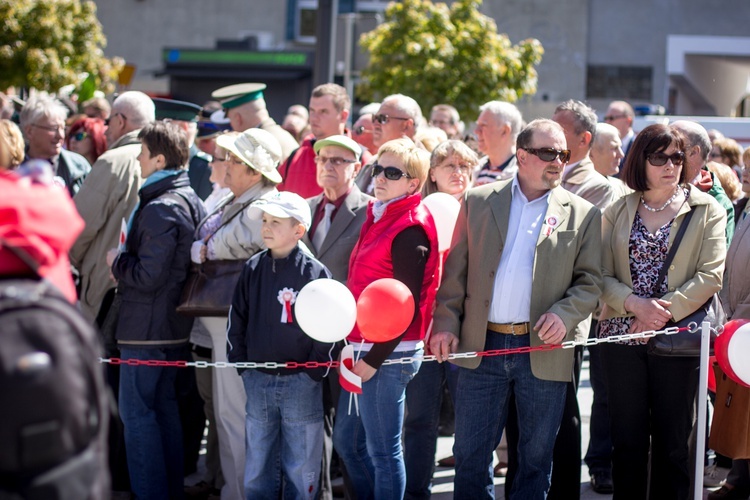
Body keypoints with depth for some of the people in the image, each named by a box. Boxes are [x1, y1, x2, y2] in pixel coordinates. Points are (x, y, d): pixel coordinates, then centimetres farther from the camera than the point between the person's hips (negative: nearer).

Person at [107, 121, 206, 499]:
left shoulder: (160, 209, -20)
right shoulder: (192, 202, 10)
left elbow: (147, 276, -24)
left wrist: (116, 260, -6)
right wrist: (125, 263, 10)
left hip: (146, 326, -10)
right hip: (176, 324, 10)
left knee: (136, 411, -3)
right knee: (164, 405, 17)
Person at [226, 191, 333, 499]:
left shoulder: (315, 272, -8)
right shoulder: (253, 269, 5)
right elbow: (237, 319, 12)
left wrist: (312, 371, -9)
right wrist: (240, 364, 6)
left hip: (301, 383, -4)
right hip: (257, 381, 4)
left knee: (300, 469, 5)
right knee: (258, 468, 10)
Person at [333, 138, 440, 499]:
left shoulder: (410, 229, -15)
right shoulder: (378, 218, 12)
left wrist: (374, 359, -17)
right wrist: (354, 348, 11)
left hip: (388, 354, -9)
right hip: (363, 349, 9)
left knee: (382, 450, 0)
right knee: (346, 440, 17)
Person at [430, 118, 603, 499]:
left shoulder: (583, 214, 3)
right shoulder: (478, 201, 6)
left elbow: (589, 281, 2)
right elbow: (455, 270, 7)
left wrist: (564, 314, -15)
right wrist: (445, 323, -1)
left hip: (544, 350, 0)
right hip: (481, 346, 1)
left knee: (536, 457, 8)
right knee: (470, 453, 6)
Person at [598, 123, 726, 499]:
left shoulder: (706, 210, 2)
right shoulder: (618, 211, 7)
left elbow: (710, 276, -6)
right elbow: (603, 275, 1)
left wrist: (665, 311, -17)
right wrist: (635, 304, -17)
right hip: (622, 336, 2)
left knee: (672, 442, 4)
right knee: (627, 441, 7)